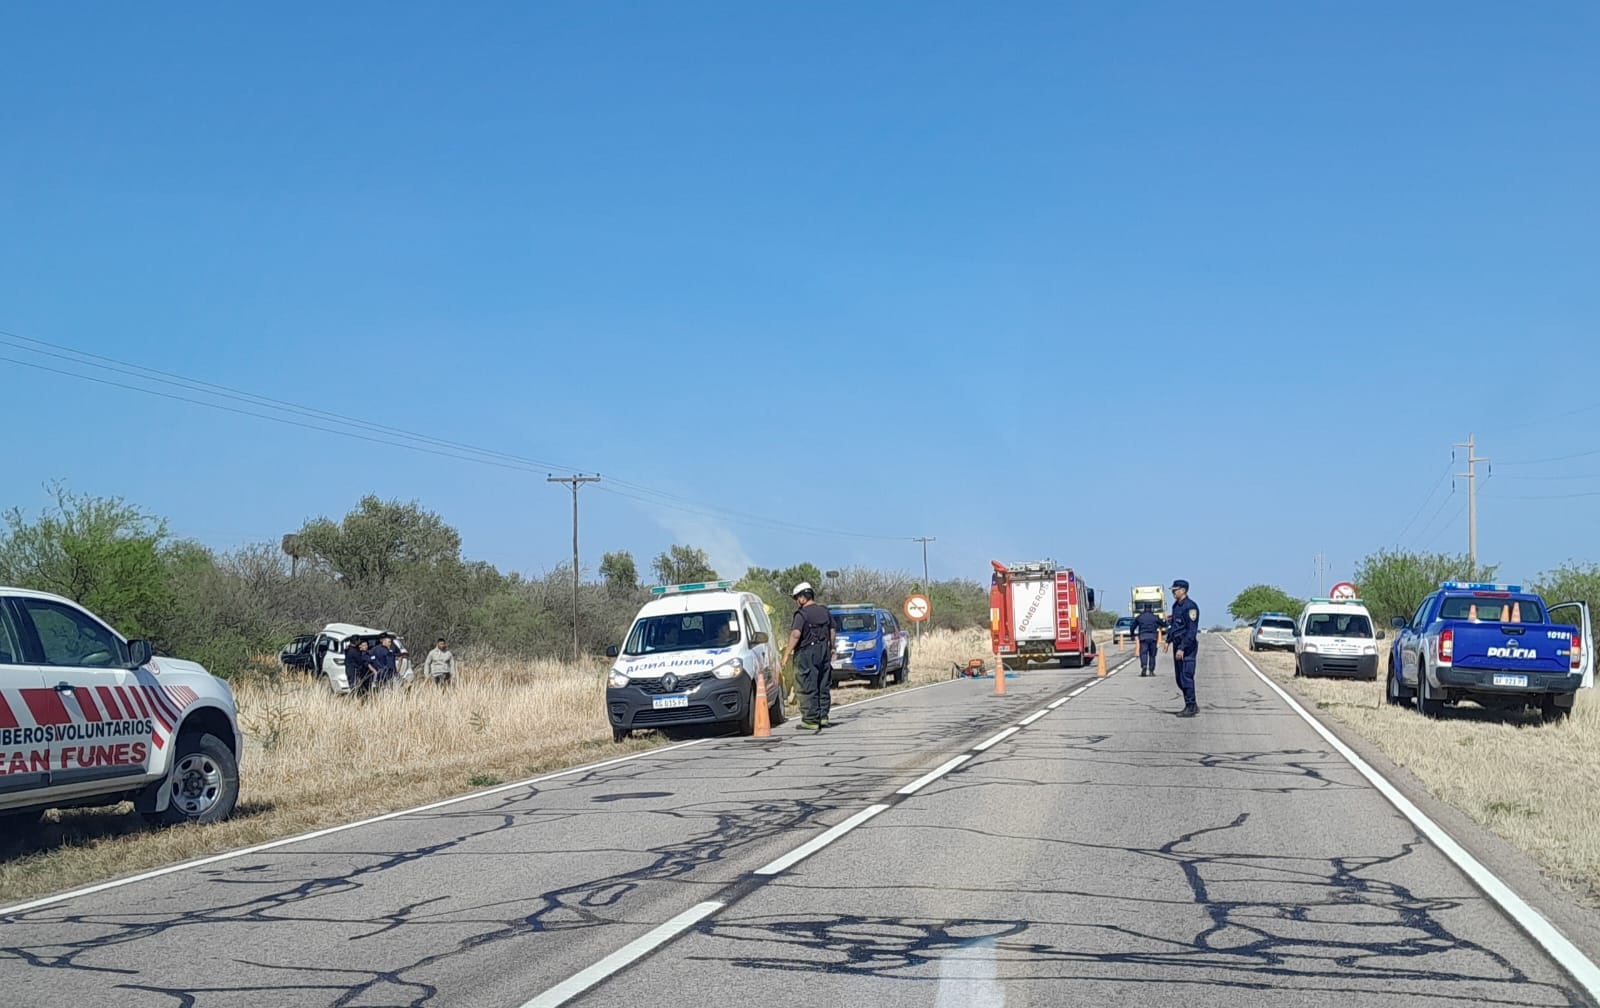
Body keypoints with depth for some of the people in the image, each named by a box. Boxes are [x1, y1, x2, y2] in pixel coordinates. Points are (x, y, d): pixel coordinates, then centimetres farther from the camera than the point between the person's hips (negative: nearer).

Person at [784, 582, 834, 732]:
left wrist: (788, 652, -19)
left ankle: (811, 720, -3)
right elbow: (832, 631, 14)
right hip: (824, 652, 7)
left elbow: (796, 634, -23)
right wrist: (831, 648, 26)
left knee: (808, 688, -2)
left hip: (806, 653, -7)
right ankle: (823, 717, 15)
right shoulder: (825, 611, 9)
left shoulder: (802, 614, -13)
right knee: (824, 687, 12)